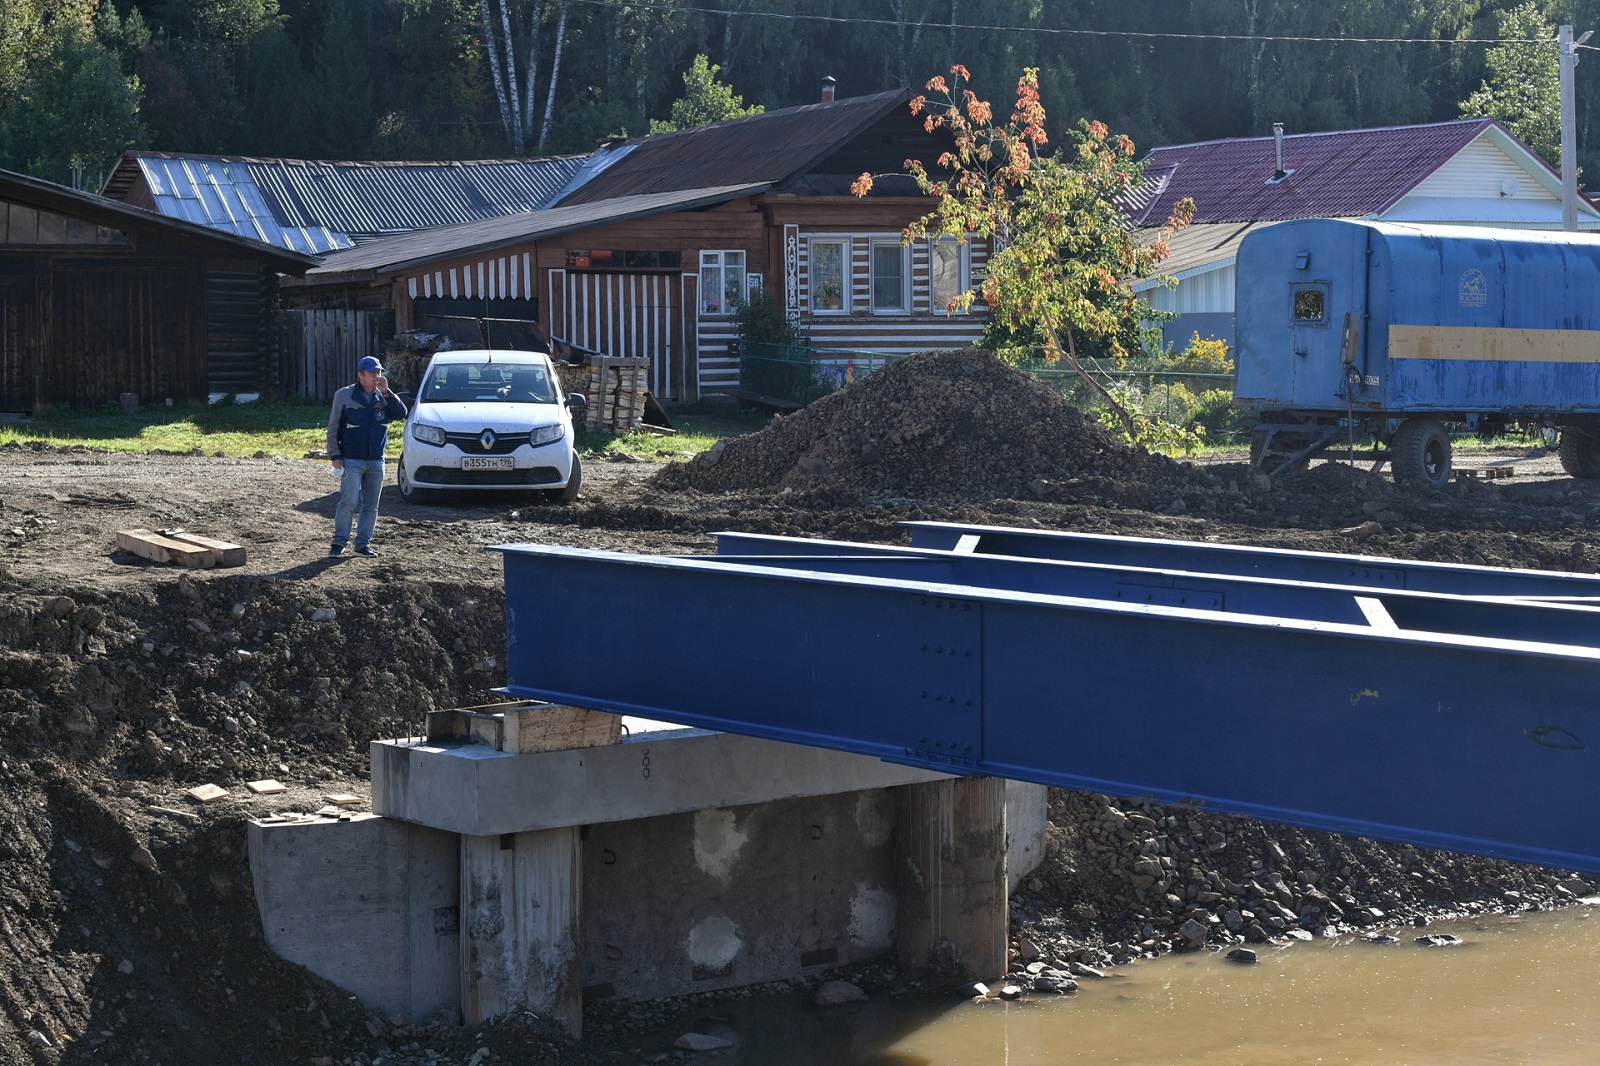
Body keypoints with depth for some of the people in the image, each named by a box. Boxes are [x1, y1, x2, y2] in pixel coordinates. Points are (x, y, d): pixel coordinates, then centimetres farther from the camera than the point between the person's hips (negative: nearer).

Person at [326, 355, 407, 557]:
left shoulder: (383, 397, 8)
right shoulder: (344, 396, -1)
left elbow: (401, 414, -7)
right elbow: (333, 428, 0)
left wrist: (386, 392, -12)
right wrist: (335, 455, -7)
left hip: (376, 461, 4)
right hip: (352, 460, -4)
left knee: (371, 506, 7)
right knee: (349, 502, -12)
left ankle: (363, 543, 15)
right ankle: (339, 542, -4)